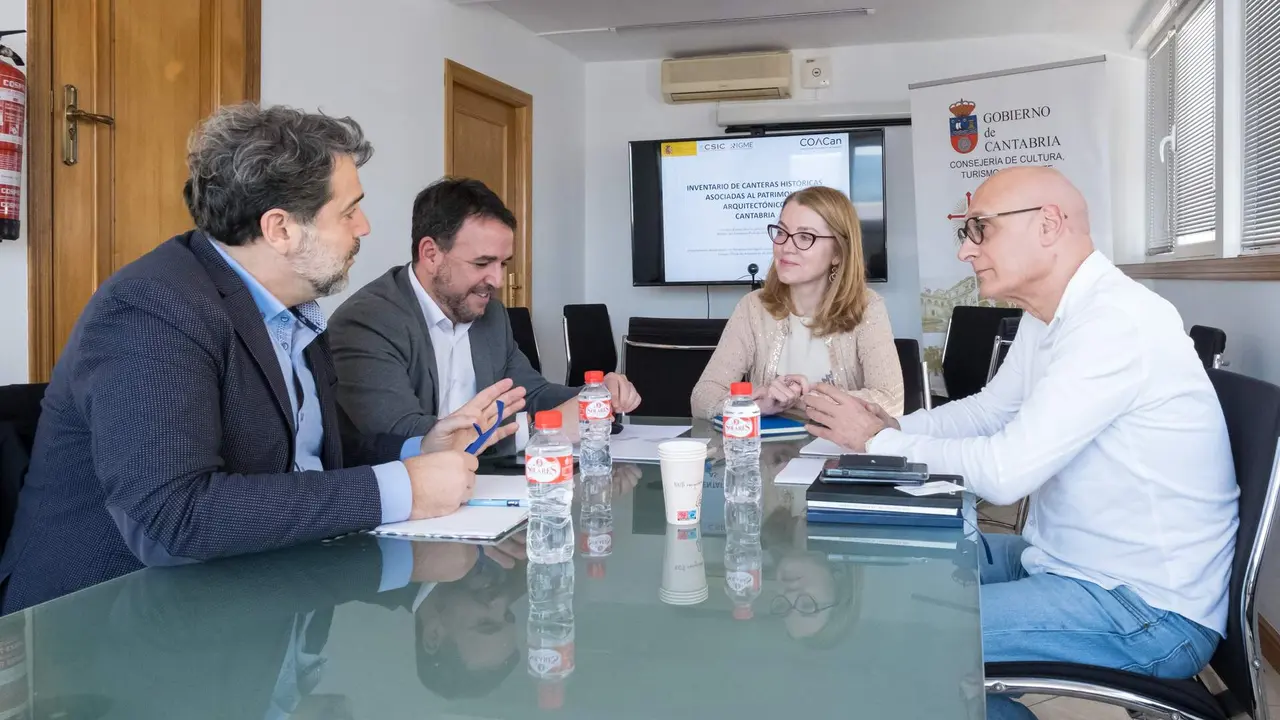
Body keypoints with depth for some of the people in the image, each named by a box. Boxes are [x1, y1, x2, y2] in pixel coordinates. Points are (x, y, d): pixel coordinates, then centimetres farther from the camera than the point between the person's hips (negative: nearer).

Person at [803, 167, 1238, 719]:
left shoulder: (1117, 320, -25)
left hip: (1149, 608, -9)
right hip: (1065, 559, 9)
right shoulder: (1045, 319, 6)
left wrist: (878, 442, -14)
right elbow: (987, 409, 18)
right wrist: (890, 426, 1)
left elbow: (1004, 472, -28)